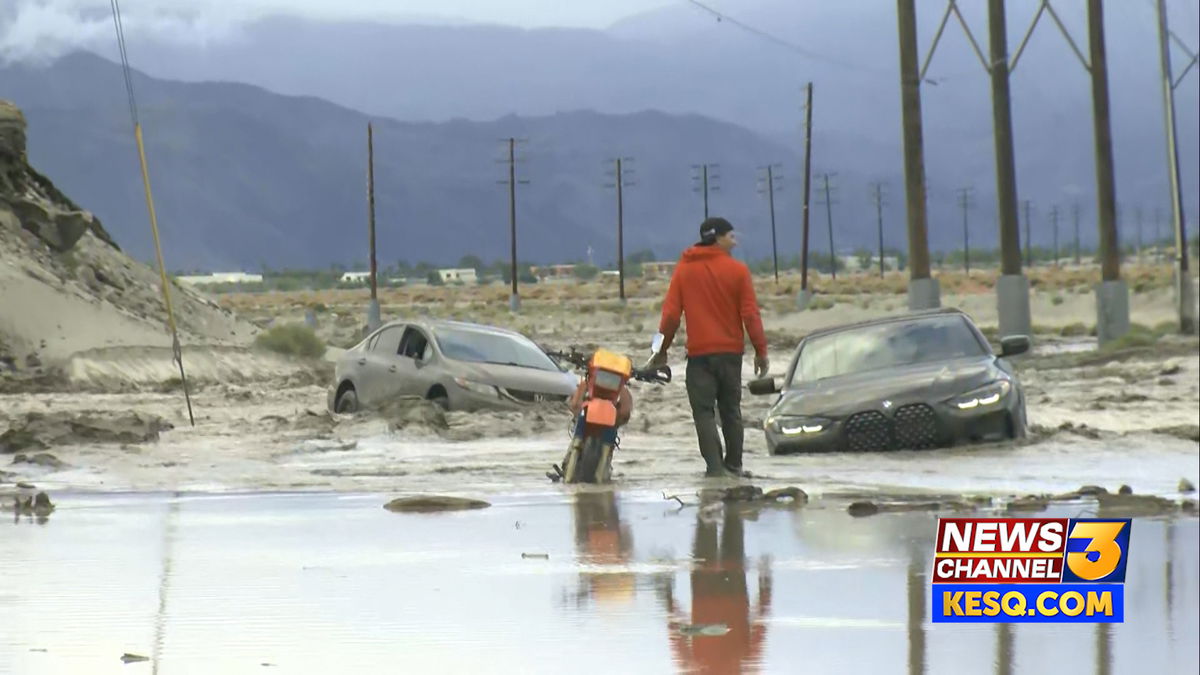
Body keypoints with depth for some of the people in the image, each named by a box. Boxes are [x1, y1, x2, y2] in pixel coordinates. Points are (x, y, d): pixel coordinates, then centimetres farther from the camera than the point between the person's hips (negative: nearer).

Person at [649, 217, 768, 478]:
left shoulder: (684, 270, 1)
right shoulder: (737, 270, -3)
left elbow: (671, 313, -2)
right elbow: (750, 314, -5)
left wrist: (662, 349, 6)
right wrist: (760, 351, 2)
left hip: (699, 353, -1)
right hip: (731, 351, 1)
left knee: (704, 412, -1)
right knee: (730, 410, 14)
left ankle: (715, 465, -13)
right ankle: (733, 465, 17)